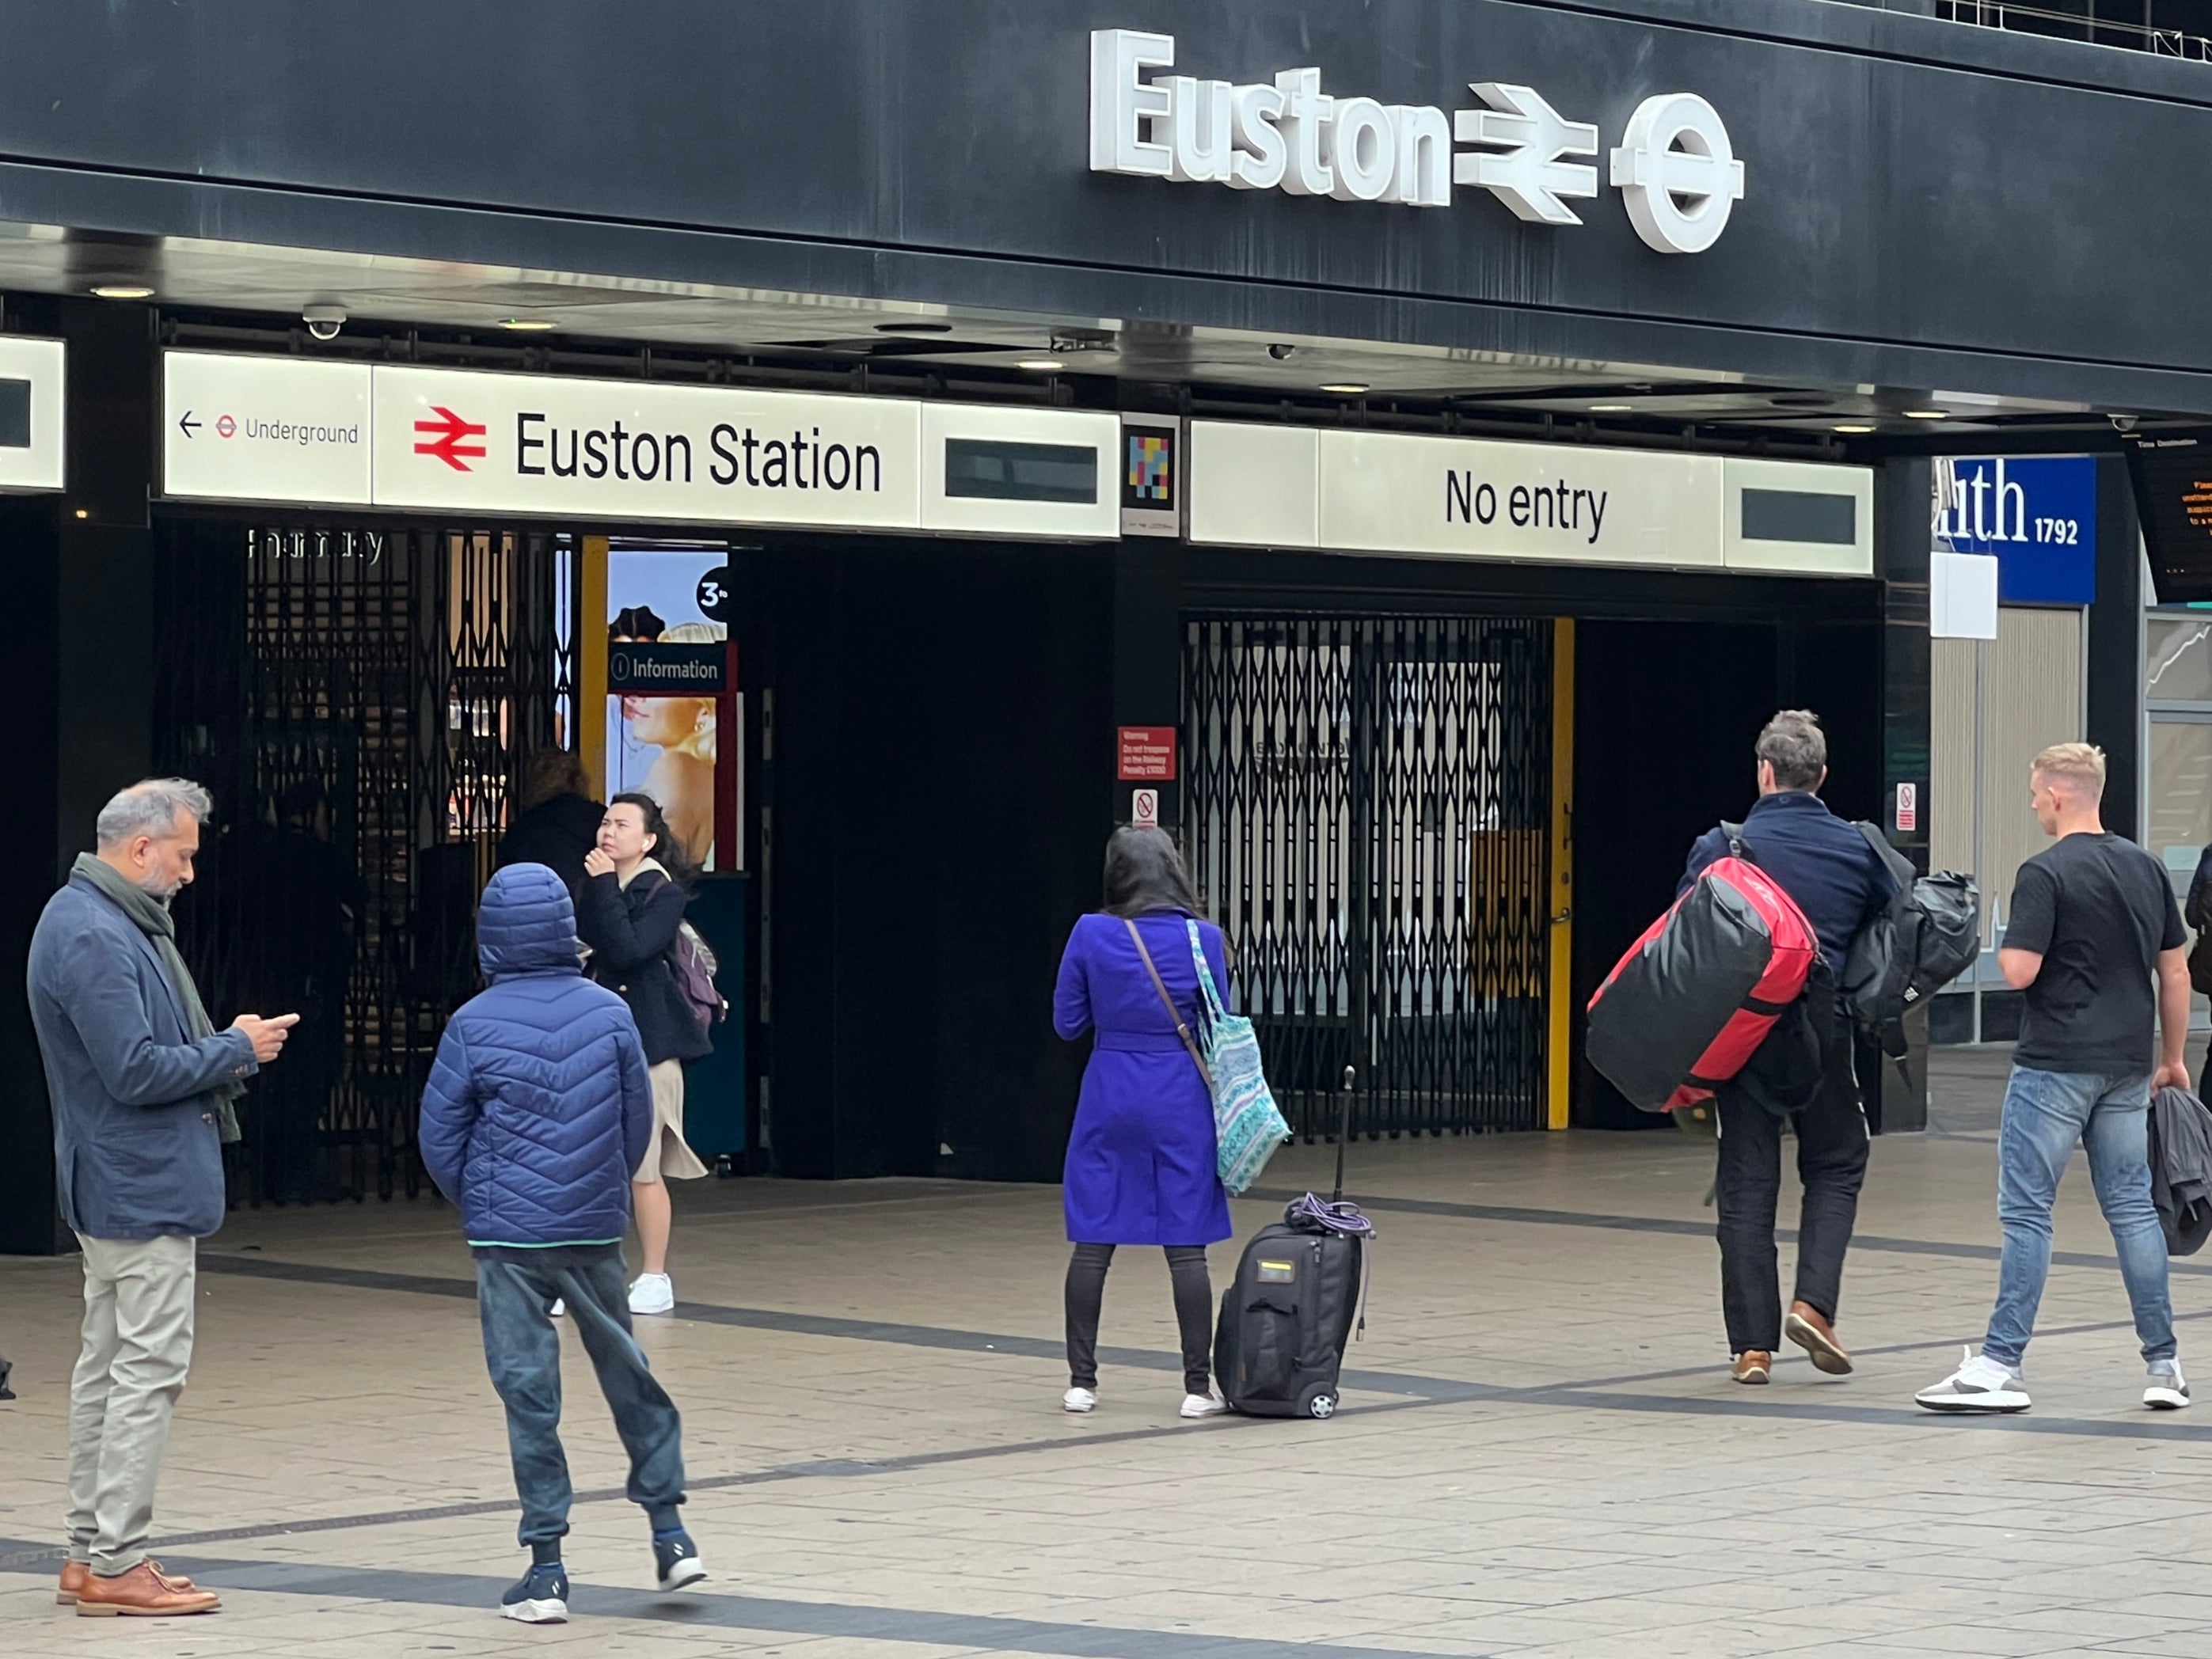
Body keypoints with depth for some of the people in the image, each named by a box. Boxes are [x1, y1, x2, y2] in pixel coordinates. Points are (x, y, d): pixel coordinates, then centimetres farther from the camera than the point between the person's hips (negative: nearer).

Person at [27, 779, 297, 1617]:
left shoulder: (108, 922, 13)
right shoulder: (95, 937, -20)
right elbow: (136, 1071, -23)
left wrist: (225, 1048, 6)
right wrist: (237, 1050, -12)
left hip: (116, 1187, 11)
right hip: (143, 1189, -11)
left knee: (108, 1365, 14)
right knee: (149, 1369, -7)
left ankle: (89, 1555, 20)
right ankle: (116, 1565, -4)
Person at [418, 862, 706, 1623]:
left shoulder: (473, 1025, -8)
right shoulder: (609, 1014, -3)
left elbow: (439, 1139, -2)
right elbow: (638, 1122, 4)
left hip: (508, 1240, -2)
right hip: (595, 1231, 2)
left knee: (528, 1392, 1)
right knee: (625, 1370, 17)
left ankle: (546, 1567, 1)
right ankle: (669, 1530, 20)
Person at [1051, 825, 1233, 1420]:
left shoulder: (1091, 935, -4)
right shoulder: (1202, 938, -5)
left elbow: (1068, 1023, 3)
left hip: (1109, 1097, 1)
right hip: (1180, 1102, -1)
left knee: (1093, 1243, 8)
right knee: (1186, 1247, 3)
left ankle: (1082, 1381, 11)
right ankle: (1198, 1387, 5)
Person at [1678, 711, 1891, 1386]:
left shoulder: (1719, 849, -6)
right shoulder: (1857, 849, 0)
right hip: (1824, 1029, 1)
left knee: (1746, 1184, 5)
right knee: (1835, 1166, 18)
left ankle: (1752, 1344, 3)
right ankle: (1814, 1301, -1)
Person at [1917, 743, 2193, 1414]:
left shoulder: (2046, 874, -13)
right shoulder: (2147, 869, 8)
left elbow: (2020, 972, -19)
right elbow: (2175, 970, 12)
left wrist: (2004, 948, 5)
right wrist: (2173, 1057, 20)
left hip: (2055, 1066, -6)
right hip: (2127, 1067, 6)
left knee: (2026, 1211, -3)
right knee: (2133, 1208, 10)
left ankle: (2001, 1365, -5)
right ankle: (2164, 1365, 10)